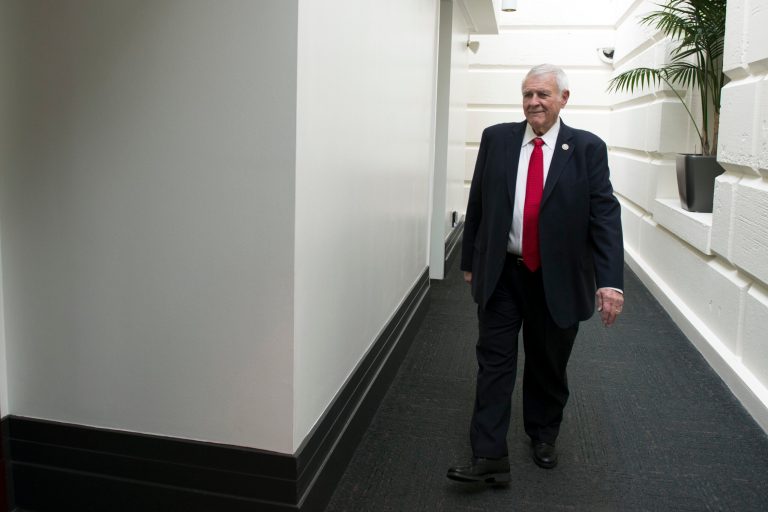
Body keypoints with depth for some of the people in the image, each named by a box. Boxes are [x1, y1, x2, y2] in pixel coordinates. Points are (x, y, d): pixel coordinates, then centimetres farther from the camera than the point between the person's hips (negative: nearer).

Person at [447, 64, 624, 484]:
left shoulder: (587, 148, -3)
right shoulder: (496, 139, 2)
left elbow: (605, 215, -8)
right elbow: (477, 204, 7)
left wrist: (610, 281, -16)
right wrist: (470, 261, 8)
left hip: (557, 279, -1)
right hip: (501, 274, 1)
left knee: (548, 367, 14)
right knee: (494, 362, 1)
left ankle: (543, 438, 36)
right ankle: (489, 457, 7)